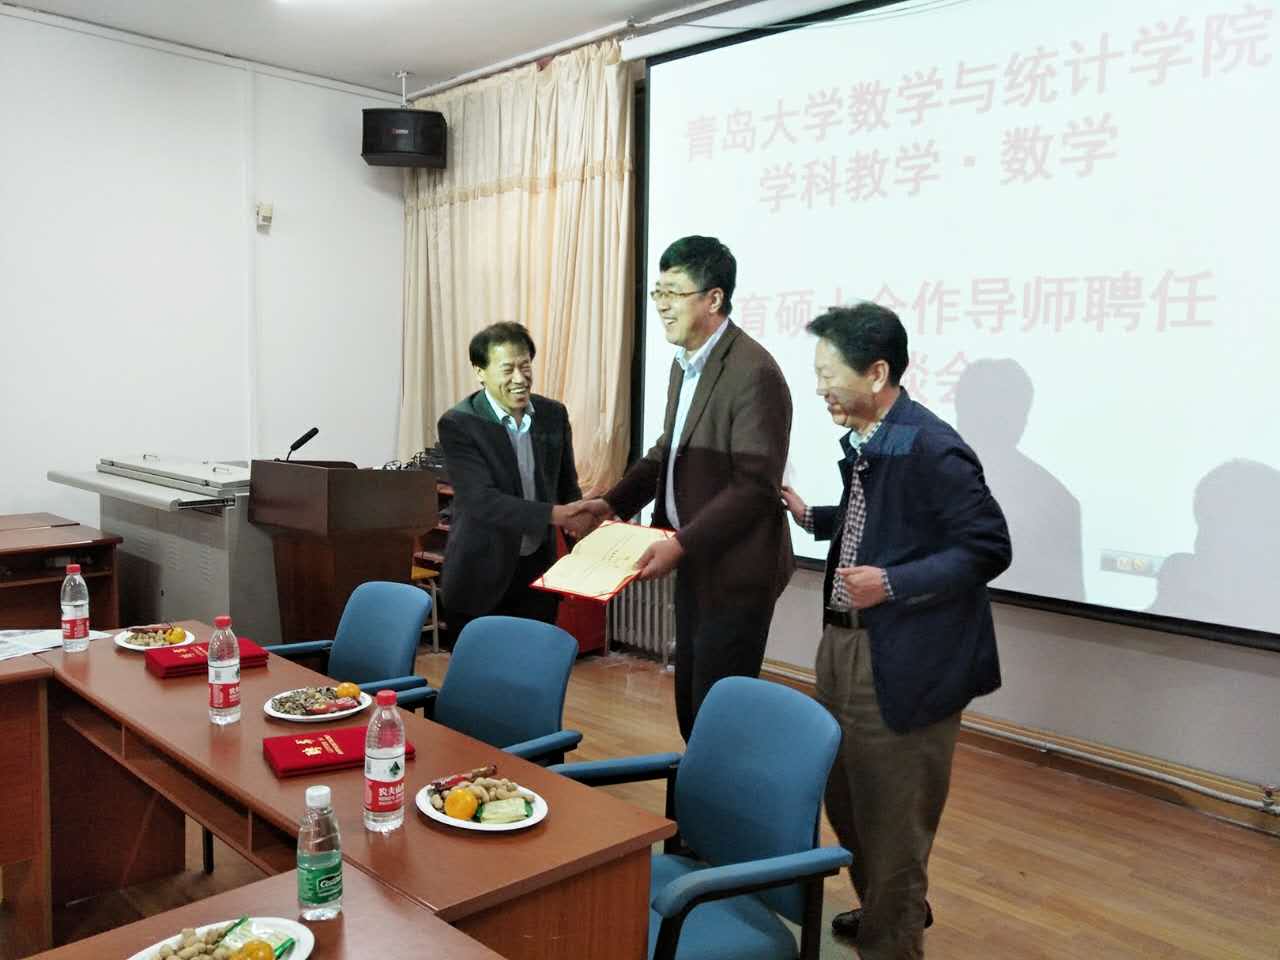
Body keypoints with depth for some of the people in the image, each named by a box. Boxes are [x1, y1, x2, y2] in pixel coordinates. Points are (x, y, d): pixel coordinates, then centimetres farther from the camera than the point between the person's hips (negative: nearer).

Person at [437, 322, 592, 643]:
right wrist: (553, 514, -29)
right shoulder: (458, 424, -13)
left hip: (537, 571, 4)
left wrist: (580, 520, -4)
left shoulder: (553, 414, 3)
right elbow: (482, 500, -22)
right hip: (480, 576, -4)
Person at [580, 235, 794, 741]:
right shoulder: (684, 363, 10)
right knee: (690, 702, 17)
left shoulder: (754, 373, -20)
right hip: (695, 565, 9)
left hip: (734, 570, -9)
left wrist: (682, 544, -27)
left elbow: (756, 485, -24)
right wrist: (616, 502, 6)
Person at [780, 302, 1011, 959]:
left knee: (891, 813, 8)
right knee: (846, 798, 23)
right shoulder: (862, 441, 6)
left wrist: (893, 584, -28)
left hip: (904, 665, -9)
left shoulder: (931, 449, -20)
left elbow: (989, 549, -19)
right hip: (843, 644, 9)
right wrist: (810, 517, 8)